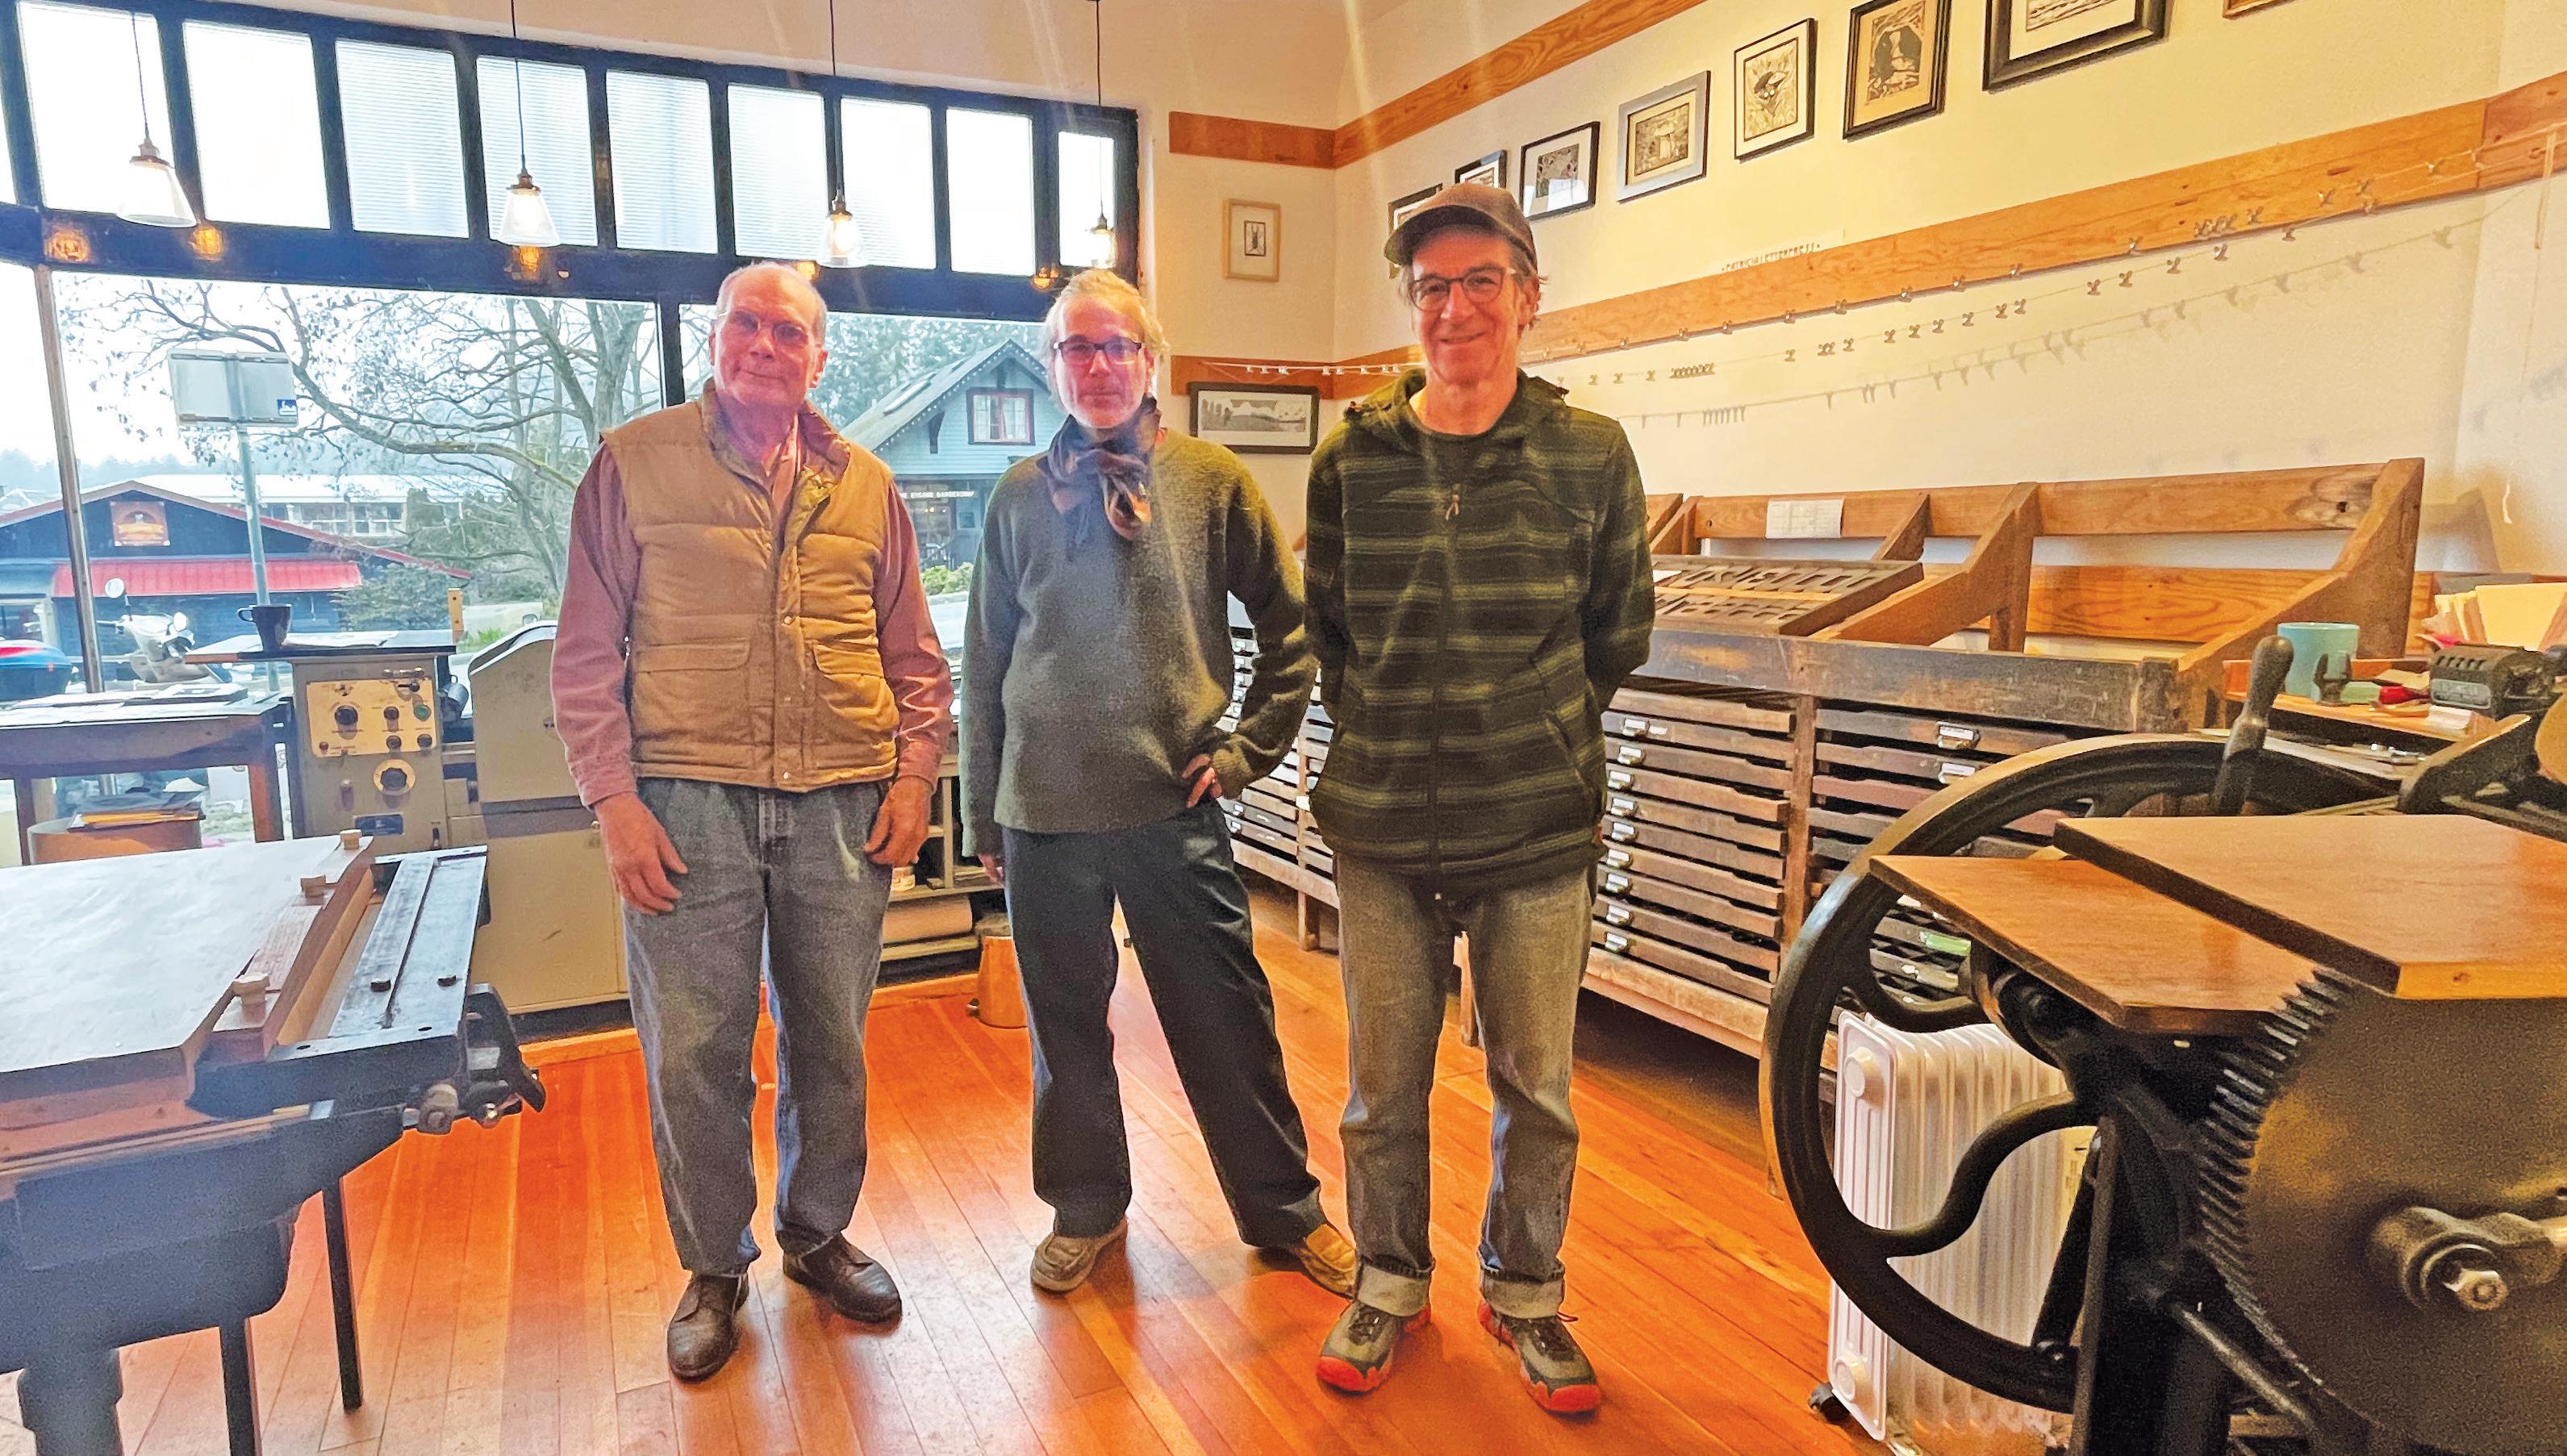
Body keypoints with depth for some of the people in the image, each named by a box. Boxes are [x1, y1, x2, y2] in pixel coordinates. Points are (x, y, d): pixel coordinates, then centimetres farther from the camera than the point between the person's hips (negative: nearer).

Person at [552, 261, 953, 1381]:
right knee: (694, 1051, 5)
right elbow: (585, 655, 2)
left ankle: (817, 1234, 33)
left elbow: (913, 654, 13)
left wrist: (914, 777, 3)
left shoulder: (864, 486, 10)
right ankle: (713, 1268, 26)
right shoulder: (633, 464, 3)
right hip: (689, 799, -2)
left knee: (831, 1043, 12)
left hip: (842, 804, 2)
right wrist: (612, 797, -6)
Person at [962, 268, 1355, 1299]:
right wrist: (984, 816, 11)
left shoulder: (1213, 483, 0)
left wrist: (1246, 750, -1)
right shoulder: (1020, 498, 7)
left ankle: (1283, 1208, 27)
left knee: (1228, 1022, 7)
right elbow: (985, 668, 11)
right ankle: (1086, 1208, 35)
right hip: (1045, 812, 2)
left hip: (1175, 804, -2)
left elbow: (1291, 627, 5)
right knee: (1066, 1029, 13)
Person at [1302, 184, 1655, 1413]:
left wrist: (1531, 732, 11)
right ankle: (1388, 1284, 37)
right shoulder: (1350, 458, 0)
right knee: (1382, 1085, 13)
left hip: (1540, 828, 0)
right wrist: (1390, 733, 9)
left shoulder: (1591, 456, -1)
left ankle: (1524, 1292, 37)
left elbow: (1619, 634, 9)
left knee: (1536, 1087, 12)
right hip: (1381, 825, 1)